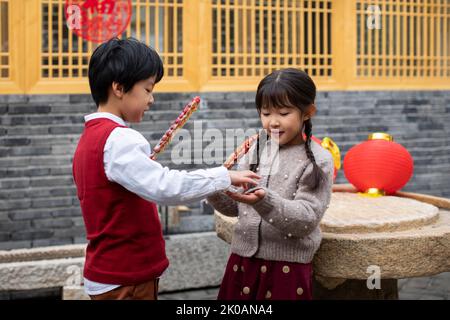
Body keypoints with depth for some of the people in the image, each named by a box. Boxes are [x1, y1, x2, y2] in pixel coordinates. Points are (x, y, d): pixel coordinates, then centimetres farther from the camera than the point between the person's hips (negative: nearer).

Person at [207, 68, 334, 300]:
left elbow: (306, 220, -16)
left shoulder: (318, 160, -8)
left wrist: (265, 202, -30)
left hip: (287, 266, -4)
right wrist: (216, 192, -10)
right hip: (243, 258, 5)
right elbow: (236, 207, 10)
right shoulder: (255, 149, 5)